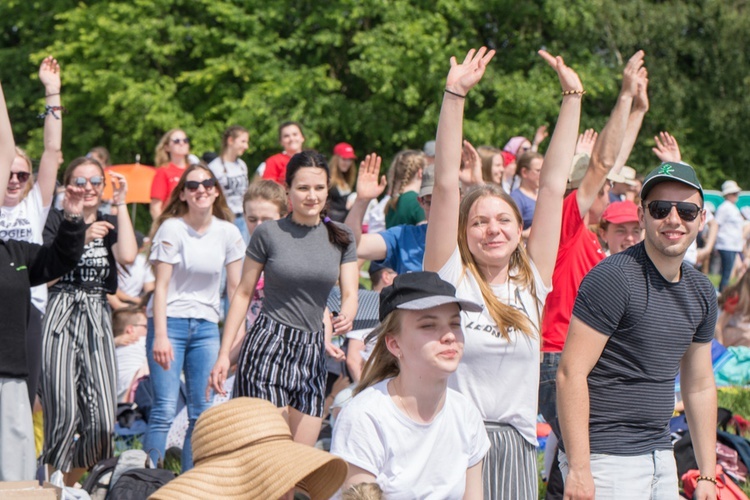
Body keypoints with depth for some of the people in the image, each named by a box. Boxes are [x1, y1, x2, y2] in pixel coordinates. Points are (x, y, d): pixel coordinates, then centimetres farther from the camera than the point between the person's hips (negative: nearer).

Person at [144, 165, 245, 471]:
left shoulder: (228, 232, 4)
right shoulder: (172, 229, -7)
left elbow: (236, 288, 7)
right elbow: (161, 286, -10)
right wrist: (160, 336, -18)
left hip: (207, 326, 4)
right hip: (170, 321, -4)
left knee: (202, 414, 3)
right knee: (164, 411, -9)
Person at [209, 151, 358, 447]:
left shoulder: (340, 238, 9)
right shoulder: (268, 234, -1)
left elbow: (350, 294, 5)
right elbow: (243, 294, 4)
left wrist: (346, 317, -20)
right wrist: (224, 354, 0)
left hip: (312, 351, 4)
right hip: (268, 345, -4)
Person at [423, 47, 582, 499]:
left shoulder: (532, 282, 8)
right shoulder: (450, 278, 0)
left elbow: (553, 185, 8)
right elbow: (446, 184, -6)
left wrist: (572, 97, 8)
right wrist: (455, 95, -11)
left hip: (517, 449, 3)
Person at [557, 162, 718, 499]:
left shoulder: (701, 292, 11)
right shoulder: (612, 278, -13)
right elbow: (571, 373, -17)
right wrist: (578, 468, -22)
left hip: (661, 457, 8)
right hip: (606, 457, -8)